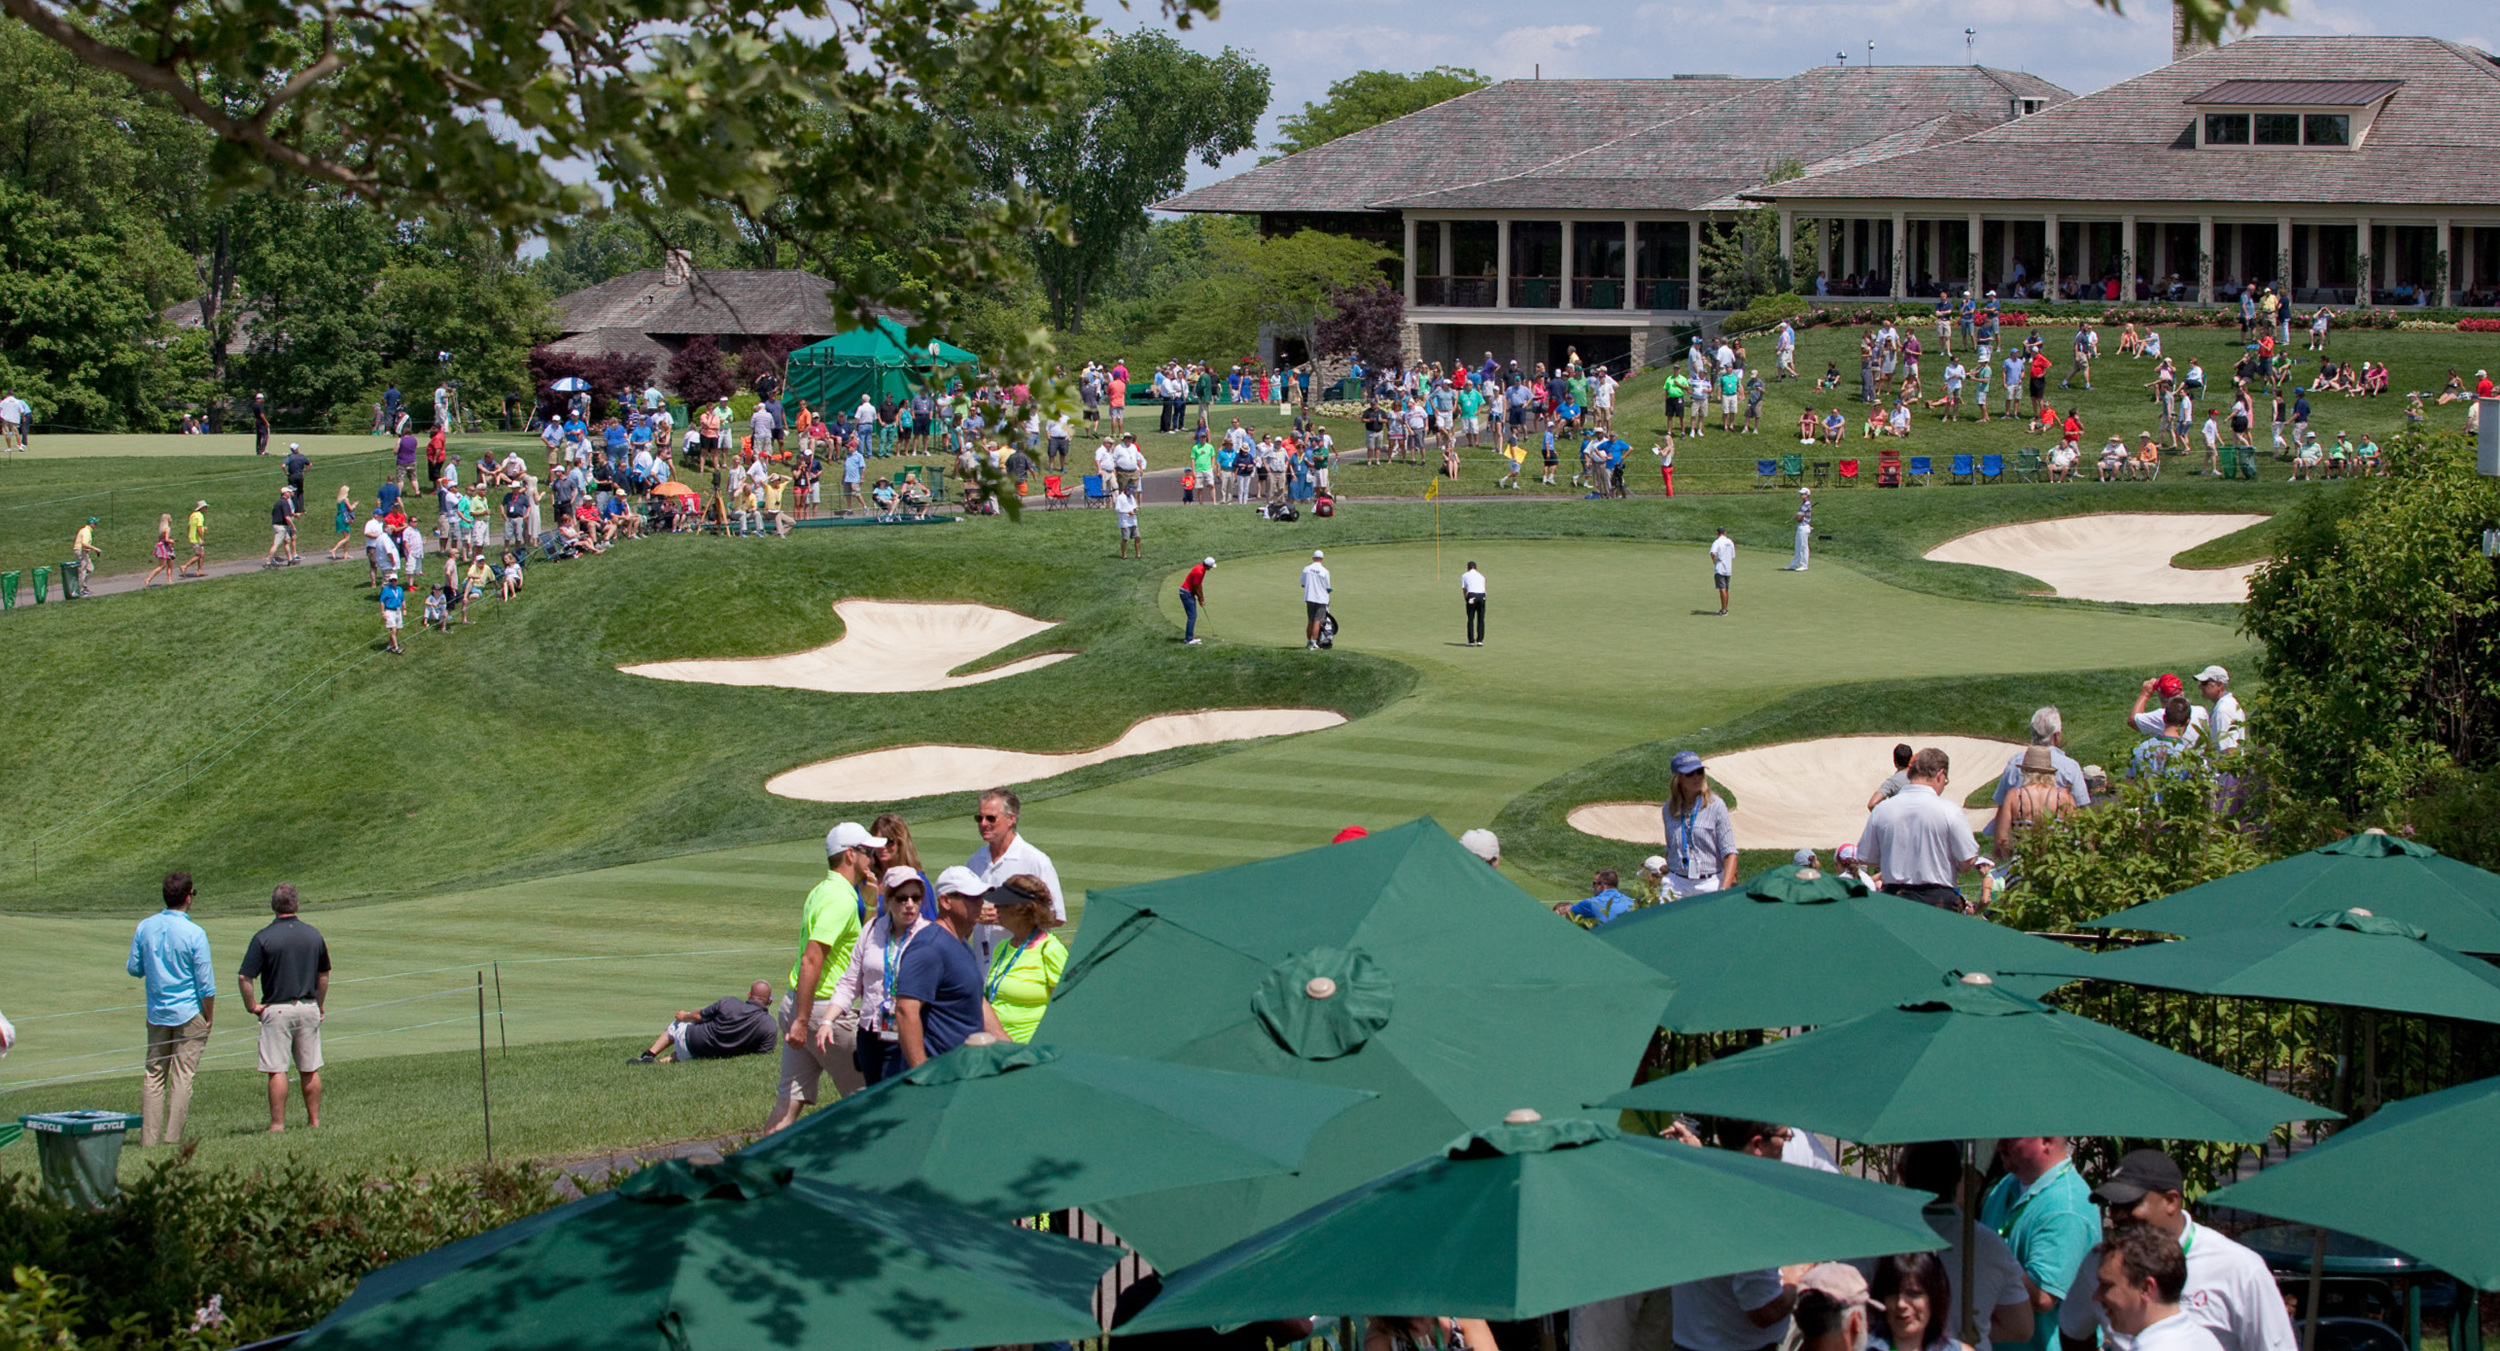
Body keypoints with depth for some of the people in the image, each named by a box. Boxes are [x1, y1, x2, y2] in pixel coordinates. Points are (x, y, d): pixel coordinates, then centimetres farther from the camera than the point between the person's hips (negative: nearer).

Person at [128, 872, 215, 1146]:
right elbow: (206, 984, -11)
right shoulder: (194, 934, -14)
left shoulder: (144, 928, -1)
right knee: (182, 1077, 0)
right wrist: (209, 1018, 0)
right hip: (189, 1013, -4)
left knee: (154, 1076, 10)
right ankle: (172, 1140, -2)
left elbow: (134, 969, 9)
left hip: (156, 1013, 4)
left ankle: (149, 1139, 7)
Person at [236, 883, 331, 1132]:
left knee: (276, 1070, -2)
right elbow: (324, 975, 13)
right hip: (308, 1008, 4)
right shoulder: (313, 935, 3)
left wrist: (252, 1006, -3)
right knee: (310, 1069, 12)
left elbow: (244, 977, -14)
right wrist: (320, 1005, 23)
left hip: (277, 1009, -4)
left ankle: (277, 1124, -2)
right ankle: (314, 1121, 16)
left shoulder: (264, 937, -10)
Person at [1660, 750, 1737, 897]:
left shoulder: (1716, 806, -4)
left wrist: (1724, 889, -19)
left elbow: (1729, 852, -8)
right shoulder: (1668, 810, 8)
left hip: (1710, 884, -3)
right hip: (1677, 884, 3)